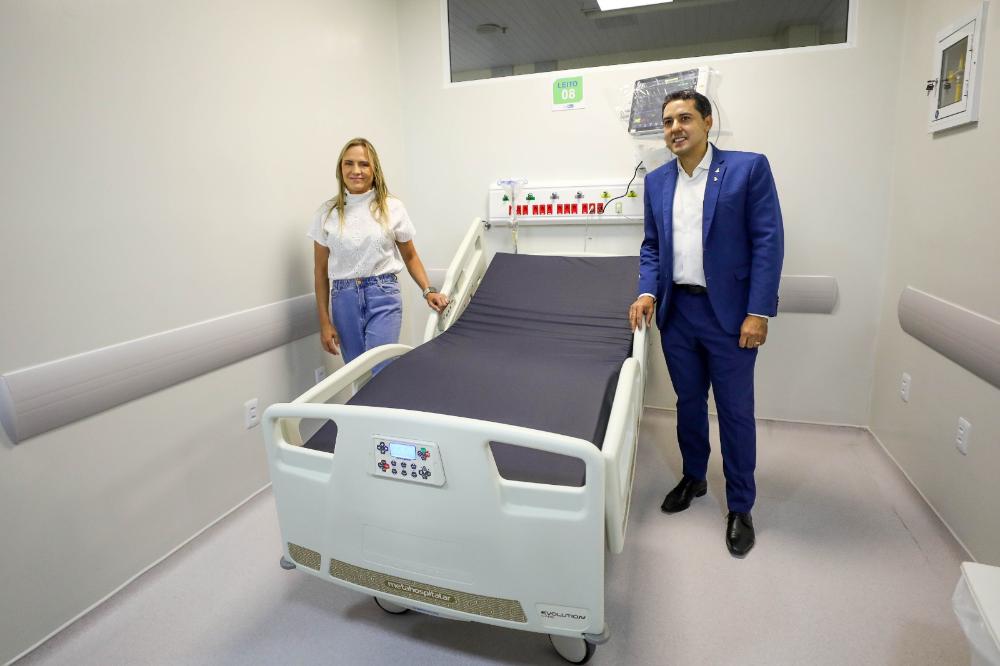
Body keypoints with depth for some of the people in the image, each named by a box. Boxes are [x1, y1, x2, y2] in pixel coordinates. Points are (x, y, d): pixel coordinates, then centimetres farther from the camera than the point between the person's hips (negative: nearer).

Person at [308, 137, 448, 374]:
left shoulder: (392, 208, 0)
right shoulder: (327, 212, 3)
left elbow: (410, 257, 11)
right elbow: (320, 271, 6)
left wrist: (428, 291, -3)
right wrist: (324, 322, 3)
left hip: (383, 296, -2)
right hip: (344, 300, 2)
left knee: (380, 373, -9)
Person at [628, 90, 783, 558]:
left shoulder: (749, 168, -6)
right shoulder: (657, 181, 8)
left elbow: (768, 241, -9)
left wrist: (759, 312, -15)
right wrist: (647, 291, -3)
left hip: (729, 313, -4)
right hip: (676, 311, 4)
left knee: (735, 411, 6)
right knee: (688, 403, 17)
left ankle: (740, 507, 23)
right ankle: (693, 478, 38)